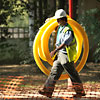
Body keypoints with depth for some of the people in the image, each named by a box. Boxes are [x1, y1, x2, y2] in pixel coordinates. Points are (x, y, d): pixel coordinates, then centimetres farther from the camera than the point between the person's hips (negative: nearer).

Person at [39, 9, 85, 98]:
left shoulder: (68, 30, -18)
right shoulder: (60, 27, 11)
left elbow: (65, 43, -30)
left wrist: (55, 51, -34)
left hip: (66, 55, -9)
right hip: (59, 54, 9)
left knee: (72, 74, -1)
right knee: (54, 72, 4)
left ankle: (80, 91, 8)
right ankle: (48, 91, 3)